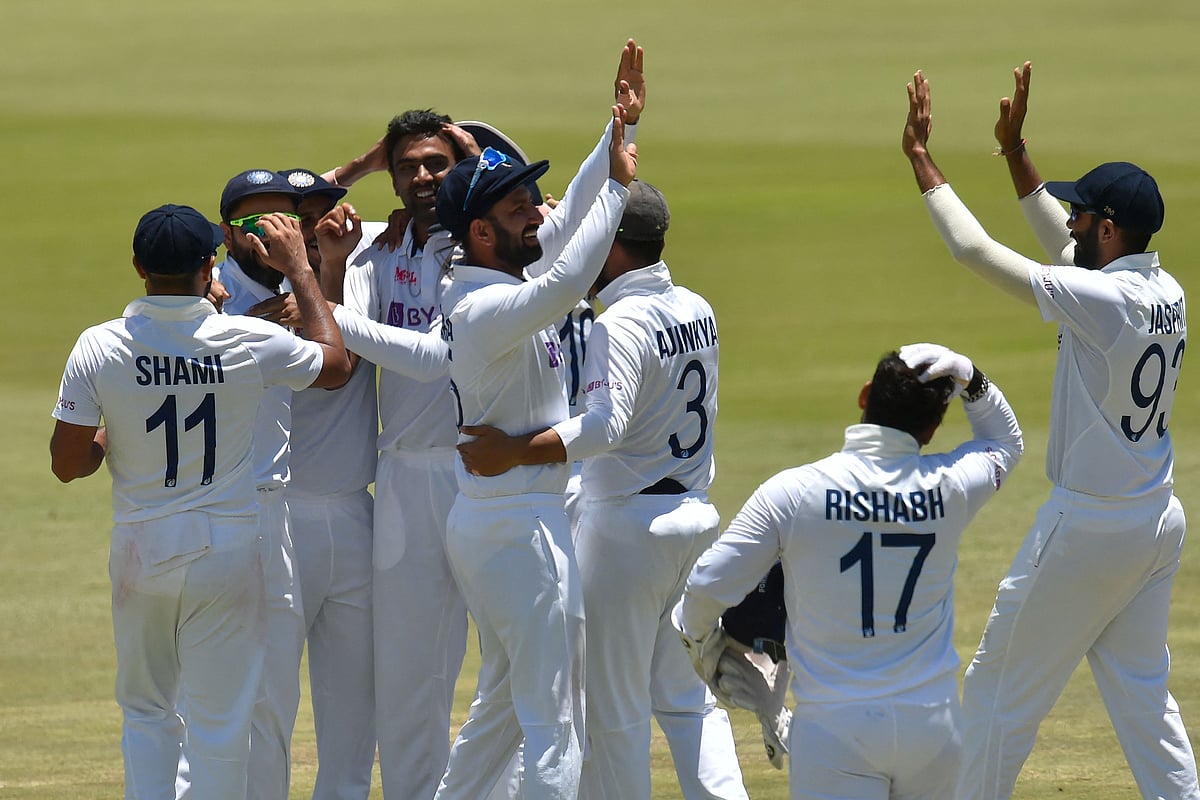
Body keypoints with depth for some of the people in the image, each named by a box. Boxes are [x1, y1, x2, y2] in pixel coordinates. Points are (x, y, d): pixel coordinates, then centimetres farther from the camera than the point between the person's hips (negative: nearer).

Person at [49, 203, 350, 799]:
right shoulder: (249, 342, -11)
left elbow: (67, 464, -6)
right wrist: (298, 267, 14)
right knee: (219, 727, 4)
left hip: (141, 549, 1)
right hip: (229, 549, -1)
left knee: (146, 712, 17)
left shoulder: (100, 348, -10)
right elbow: (336, 365, 9)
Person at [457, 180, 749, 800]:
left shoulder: (622, 322, -18)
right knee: (688, 698, 14)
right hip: (696, 514, 8)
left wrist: (514, 452, -36)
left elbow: (606, 424, -31)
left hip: (625, 524, -8)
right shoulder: (696, 311, 7)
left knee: (612, 706, 0)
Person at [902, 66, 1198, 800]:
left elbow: (977, 251, -20)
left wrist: (923, 161, -10)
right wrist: (1016, 153, 20)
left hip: (1088, 530, -8)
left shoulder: (1103, 300, -21)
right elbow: (1067, 253, 20)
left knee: (1002, 691, 5)